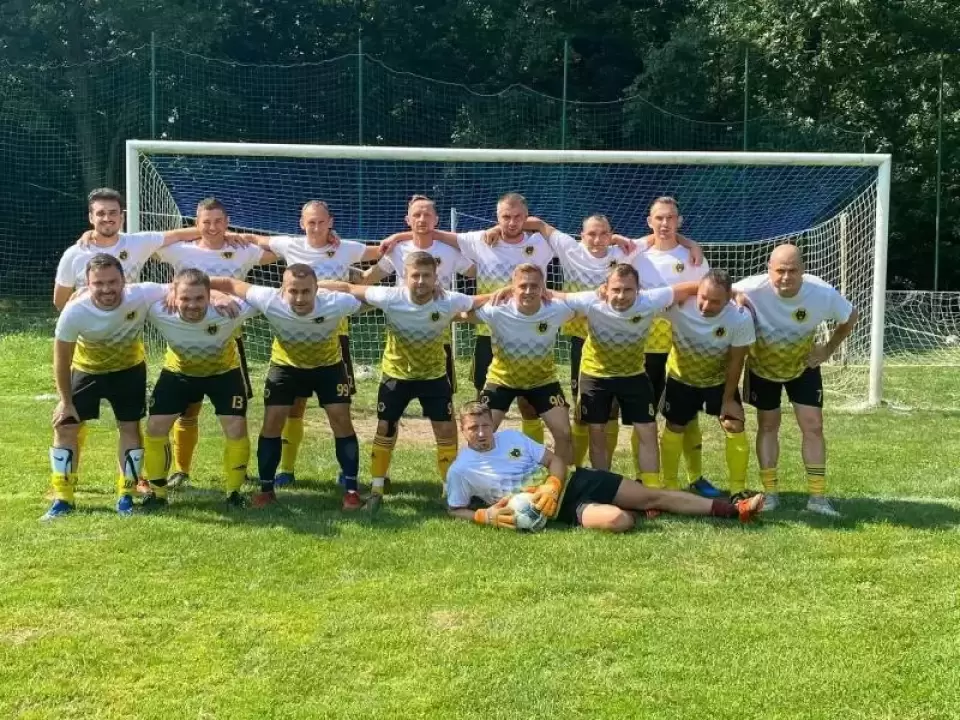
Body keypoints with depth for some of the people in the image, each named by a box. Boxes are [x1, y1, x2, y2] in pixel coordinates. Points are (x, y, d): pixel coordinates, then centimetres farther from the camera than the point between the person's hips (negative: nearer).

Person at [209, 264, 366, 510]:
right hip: (286, 364, 1)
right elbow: (232, 284, -23)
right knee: (272, 422, -4)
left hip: (328, 365, -1)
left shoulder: (336, 303, -38)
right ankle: (266, 489, 13)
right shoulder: (269, 301, -36)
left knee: (341, 421, -6)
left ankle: (351, 490, 7)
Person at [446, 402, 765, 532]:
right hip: (559, 507, -5)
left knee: (652, 495, 0)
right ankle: (633, 514, 8)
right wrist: (486, 515, -19)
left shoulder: (512, 436, 4)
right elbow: (454, 510, 1)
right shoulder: (461, 470, -7)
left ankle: (734, 509, 7)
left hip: (573, 480, 5)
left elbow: (555, 459, 7)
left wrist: (553, 485, -15)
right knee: (617, 520, -31)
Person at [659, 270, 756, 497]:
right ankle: (669, 487, 24)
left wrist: (728, 398, -11)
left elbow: (736, 362, -19)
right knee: (675, 427, 7)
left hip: (720, 378, 0)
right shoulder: (678, 305, -36)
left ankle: (738, 490, 7)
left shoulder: (741, 318, -32)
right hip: (681, 376, 0)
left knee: (734, 426, -6)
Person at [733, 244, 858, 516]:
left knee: (813, 426, -2)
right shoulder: (751, 290, -34)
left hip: (803, 367, 1)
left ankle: (817, 496, 7)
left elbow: (850, 317, -7)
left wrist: (828, 350, -8)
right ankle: (771, 492, 17)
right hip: (762, 368, -1)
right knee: (768, 425, 7)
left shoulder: (823, 294, -28)